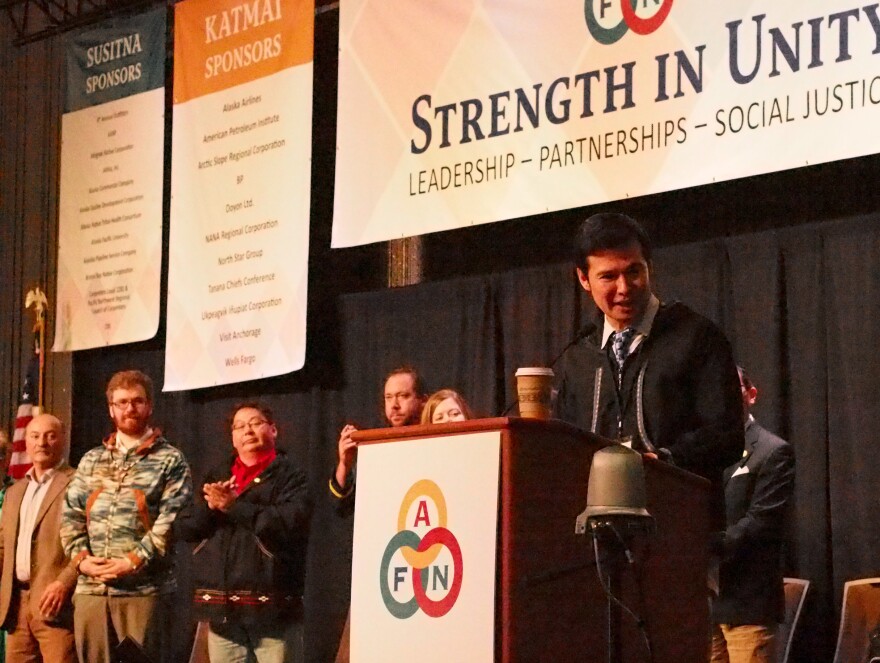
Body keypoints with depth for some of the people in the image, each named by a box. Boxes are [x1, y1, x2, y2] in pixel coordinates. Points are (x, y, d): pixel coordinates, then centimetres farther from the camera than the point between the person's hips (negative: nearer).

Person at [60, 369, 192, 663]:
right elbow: (71, 514, 13)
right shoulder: (91, 460, 20)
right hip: (90, 588, 4)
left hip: (145, 588, -4)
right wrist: (81, 557, -4)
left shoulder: (170, 460, 5)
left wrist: (135, 561, -15)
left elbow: (171, 520, -6)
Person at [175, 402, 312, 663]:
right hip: (223, 611, 6)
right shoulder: (217, 477, 20)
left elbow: (291, 522, -16)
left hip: (272, 609, -5)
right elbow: (184, 527, 12)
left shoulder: (289, 475, 2)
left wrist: (234, 506, -12)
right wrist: (210, 506, -8)